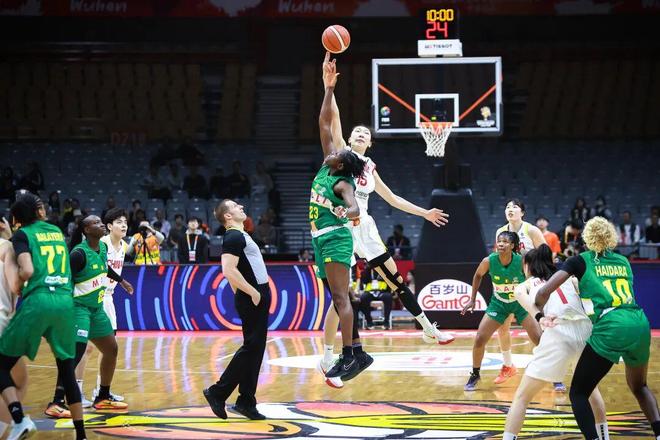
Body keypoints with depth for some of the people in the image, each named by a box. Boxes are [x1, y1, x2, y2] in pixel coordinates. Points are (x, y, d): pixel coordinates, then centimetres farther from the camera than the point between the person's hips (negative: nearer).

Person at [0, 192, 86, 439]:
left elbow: (27, 271, -10)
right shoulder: (58, 232, 21)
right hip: (65, 302, 5)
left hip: (38, 301, -5)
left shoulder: (22, 235, 5)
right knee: (67, 370, 14)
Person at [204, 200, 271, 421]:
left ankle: (247, 402, 10)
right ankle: (218, 392, -5)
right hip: (252, 299, -10)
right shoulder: (233, 237, -12)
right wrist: (252, 292, -20)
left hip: (258, 297, 10)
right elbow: (229, 270, -23)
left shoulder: (241, 236, 18)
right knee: (251, 348, -9)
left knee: (255, 349, 8)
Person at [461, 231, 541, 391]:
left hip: (521, 302, -1)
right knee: (479, 339, -6)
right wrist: (472, 300, 2)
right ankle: (475, 375, 16)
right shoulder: (489, 261, -21)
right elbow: (478, 276, 1)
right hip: (499, 303, 1)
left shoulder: (522, 261, -25)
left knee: (540, 339, -7)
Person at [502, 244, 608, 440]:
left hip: (558, 335, -3)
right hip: (585, 331, 4)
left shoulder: (528, 283, 20)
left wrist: (539, 317, -17)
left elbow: (518, 292, -4)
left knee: (522, 397, 7)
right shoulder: (568, 278, 29)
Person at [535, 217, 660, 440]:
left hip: (610, 329, -5)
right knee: (639, 387, 28)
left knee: (578, 393, 5)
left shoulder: (581, 261, 8)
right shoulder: (623, 261, 21)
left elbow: (544, 292, -2)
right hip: (640, 324, 5)